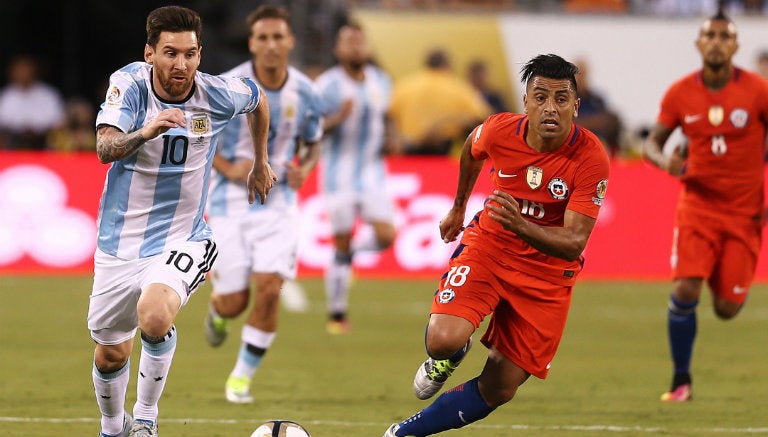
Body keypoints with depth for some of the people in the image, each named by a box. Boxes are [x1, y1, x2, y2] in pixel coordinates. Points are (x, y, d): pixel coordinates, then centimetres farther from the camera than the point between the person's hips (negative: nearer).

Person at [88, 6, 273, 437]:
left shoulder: (219, 95, -10)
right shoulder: (129, 83, -14)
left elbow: (258, 97, 15)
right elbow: (105, 148, -30)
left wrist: (261, 163, 25)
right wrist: (146, 132, -50)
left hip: (182, 239, -2)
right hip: (121, 240, 2)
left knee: (154, 315, -33)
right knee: (110, 354, 14)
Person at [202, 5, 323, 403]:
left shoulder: (305, 93, -3)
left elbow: (313, 144, 15)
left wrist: (303, 169, -8)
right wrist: (227, 167, -17)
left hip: (279, 202, 2)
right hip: (230, 202, -2)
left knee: (269, 289, -14)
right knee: (233, 302, 0)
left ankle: (243, 375, 5)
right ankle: (218, 313, 41)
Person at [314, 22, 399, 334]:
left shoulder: (380, 81, 7)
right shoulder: (328, 85, -10)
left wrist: (392, 140, 6)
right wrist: (337, 118, -28)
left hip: (372, 172, 4)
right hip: (339, 176, -4)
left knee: (385, 236, -12)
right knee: (341, 245, -1)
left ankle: (353, 249, 21)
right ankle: (337, 314, 12)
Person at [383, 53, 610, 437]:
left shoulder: (590, 159, -24)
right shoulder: (499, 131, -17)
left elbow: (573, 244, -27)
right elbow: (471, 151, 10)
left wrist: (519, 225, -45)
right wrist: (458, 208, 25)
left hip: (547, 272, 0)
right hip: (487, 247, 0)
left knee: (498, 391, 2)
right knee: (444, 341, -26)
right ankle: (447, 359, 12)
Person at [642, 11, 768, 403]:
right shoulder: (681, 93, -4)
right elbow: (652, 142, 6)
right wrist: (665, 161, -18)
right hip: (698, 204, 1)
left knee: (726, 309, -1)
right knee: (685, 289, -17)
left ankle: (725, 284, 39)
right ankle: (681, 381, -2)